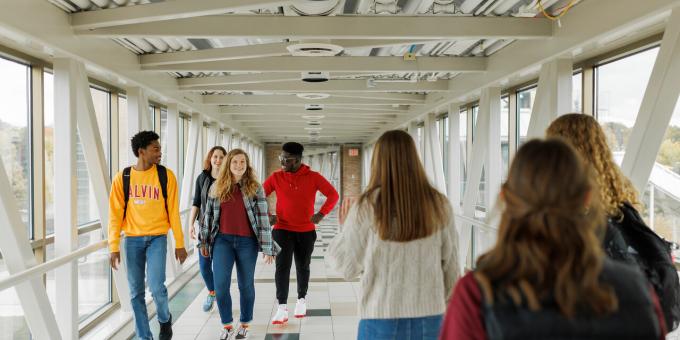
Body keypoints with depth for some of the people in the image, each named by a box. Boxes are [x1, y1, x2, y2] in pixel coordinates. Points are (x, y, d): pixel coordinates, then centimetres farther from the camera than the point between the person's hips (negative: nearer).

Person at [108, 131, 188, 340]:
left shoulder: (166, 175, -2)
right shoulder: (123, 177, -1)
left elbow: (173, 211, -1)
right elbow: (115, 214, 0)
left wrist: (180, 244, -1)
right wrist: (114, 247, -4)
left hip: (157, 238, -1)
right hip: (132, 239, 2)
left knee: (156, 287, -13)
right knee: (136, 293, 7)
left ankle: (165, 319, 19)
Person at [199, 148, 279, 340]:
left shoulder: (255, 187, -3)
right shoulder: (217, 187, 4)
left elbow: (263, 217, -6)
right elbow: (208, 215, 10)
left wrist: (267, 248, -10)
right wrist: (204, 242, 12)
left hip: (247, 242, -1)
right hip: (223, 240, 2)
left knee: (246, 284, 9)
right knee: (220, 284, -5)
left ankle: (244, 325, 26)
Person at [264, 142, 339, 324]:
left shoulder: (313, 177, -7)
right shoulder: (276, 177, -4)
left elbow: (333, 195, -6)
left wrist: (321, 214, -14)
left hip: (306, 231, 1)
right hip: (282, 230, 0)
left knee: (303, 267, 14)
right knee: (282, 266, -10)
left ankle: (301, 300, 34)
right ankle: (282, 309, -8)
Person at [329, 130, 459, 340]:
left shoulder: (367, 207, -11)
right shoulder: (439, 205, -3)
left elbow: (348, 267, -3)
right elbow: (450, 266, 4)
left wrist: (344, 230, 14)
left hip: (382, 317, -2)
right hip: (429, 316, 2)